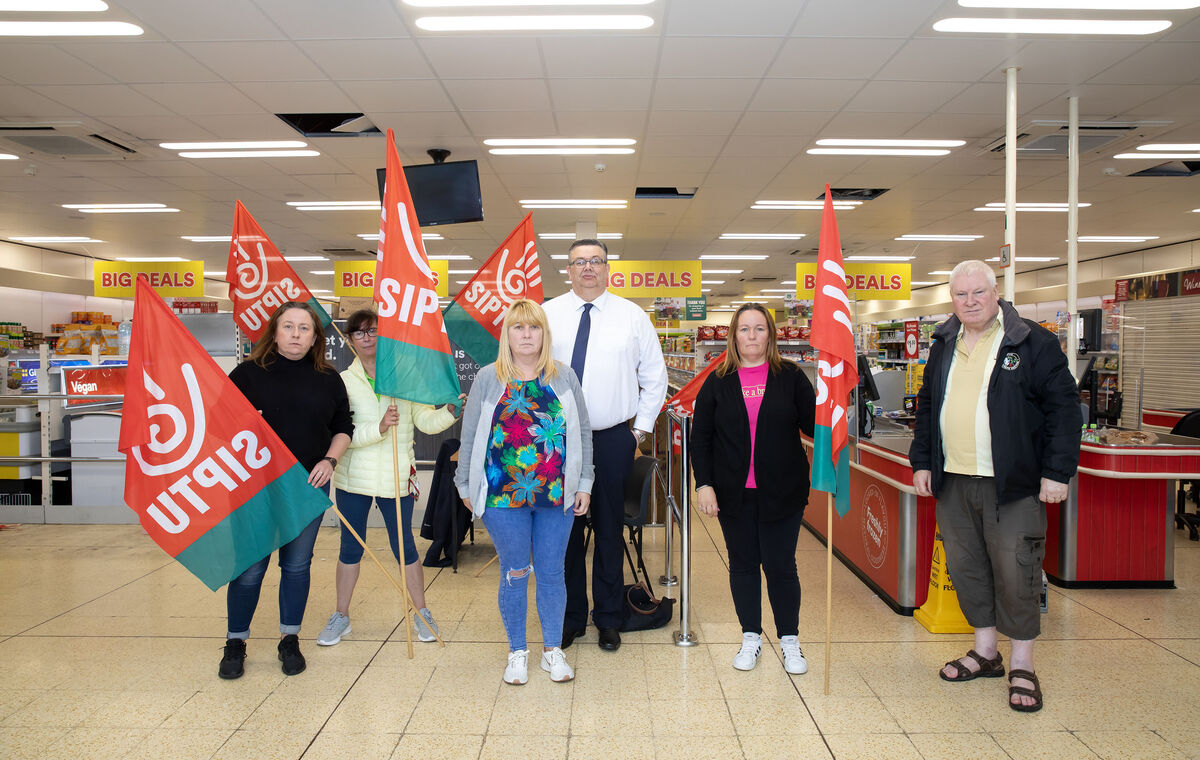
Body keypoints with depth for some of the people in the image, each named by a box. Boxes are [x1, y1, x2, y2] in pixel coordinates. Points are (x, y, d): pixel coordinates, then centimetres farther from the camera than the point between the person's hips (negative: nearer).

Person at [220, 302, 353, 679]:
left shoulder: (328, 379, 6)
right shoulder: (248, 373, 0)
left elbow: (343, 426, 11)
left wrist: (329, 459, -4)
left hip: (309, 486, 2)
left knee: (297, 566, 11)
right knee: (249, 568, 2)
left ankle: (290, 640, 25)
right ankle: (235, 643, 20)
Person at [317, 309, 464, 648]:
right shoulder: (343, 381, -2)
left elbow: (425, 421, 1)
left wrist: (450, 412, -17)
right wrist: (379, 428, -26)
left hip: (396, 477, 0)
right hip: (353, 478, 1)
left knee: (404, 546, 7)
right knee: (351, 547, 12)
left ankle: (421, 613, 24)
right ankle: (341, 616, 28)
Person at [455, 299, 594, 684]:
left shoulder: (564, 377, 4)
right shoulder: (488, 378, 1)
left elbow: (583, 433, 7)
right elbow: (469, 436, 5)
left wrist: (584, 484, 5)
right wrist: (466, 487, 6)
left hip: (557, 495, 1)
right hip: (503, 495, -1)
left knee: (552, 574, 10)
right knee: (514, 575, 9)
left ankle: (553, 650, 27)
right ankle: (517, 653, 26)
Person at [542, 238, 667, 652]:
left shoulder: (633, 316, 4)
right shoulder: (547, 315, 4)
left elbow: (655, 377, 8)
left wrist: (641, 428, 4)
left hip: (613, 440, 0)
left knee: (610, 531, 9)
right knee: (565, 530, 8)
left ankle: (608, 619, 24)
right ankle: (570, 618, 23)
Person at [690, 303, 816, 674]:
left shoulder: (791, 377, 2)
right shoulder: (717, 382, 4)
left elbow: (813, 425, -1)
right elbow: (700, 438, 3)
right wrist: (703, 483, -5)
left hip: (781, 491, -1)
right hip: (734, 494, 1)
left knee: (780, 565, 5)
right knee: (743, 564, 10)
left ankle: (790, 641, 22)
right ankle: (751, 638, 25)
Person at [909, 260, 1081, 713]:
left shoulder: (1033, 343, -4)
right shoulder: (943, 347, 12)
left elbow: (1064, 408, -5)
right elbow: (927, 408, 19)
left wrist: (1057, 472, -10)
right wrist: (921, 462, 14)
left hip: (1012, 484, -5)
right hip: (953, 482, 5)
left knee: (1015, 571, 0)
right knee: (965, 567, 11)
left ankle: (1022, 666, 16)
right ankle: (985, 652, 28)